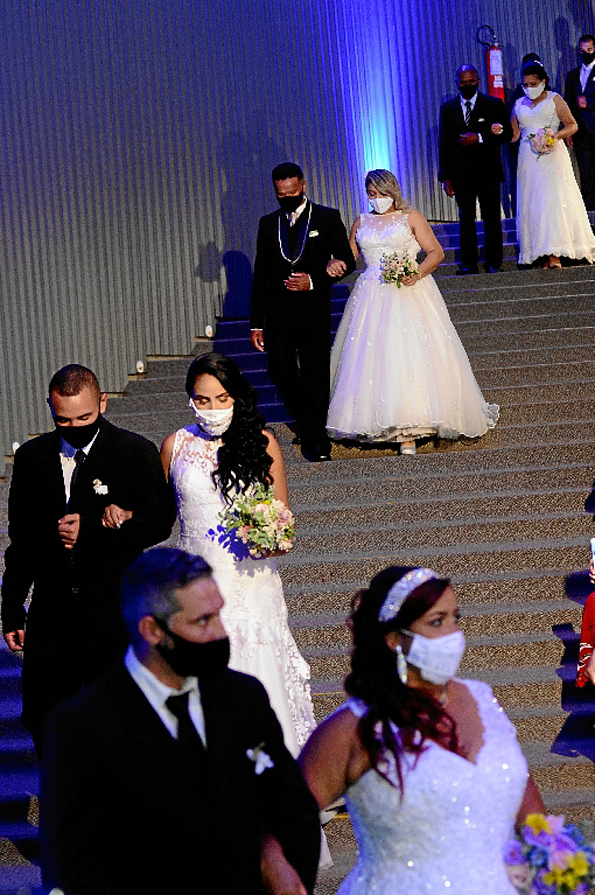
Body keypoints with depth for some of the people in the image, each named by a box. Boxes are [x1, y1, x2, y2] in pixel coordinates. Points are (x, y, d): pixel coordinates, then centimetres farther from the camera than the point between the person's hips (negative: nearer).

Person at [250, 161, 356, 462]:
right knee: (280, 371, 5)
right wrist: (256, 323, 8)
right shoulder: (268, 224, 10)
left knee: (316, 376, -2)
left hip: (314, 311, -3)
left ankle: (315, 441, 11)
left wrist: (314, 280, -15)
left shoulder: (327, 218, 2)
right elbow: (260, 275, 11)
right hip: (277, 312, 3)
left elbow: (347, 262, 2)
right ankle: (307, 424, 30)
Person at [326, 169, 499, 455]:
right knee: (374, 354, -5)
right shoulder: (361, 223, 16)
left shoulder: (411, 218, 6)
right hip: (372, 298, 4)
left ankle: (408, 432, -13)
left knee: (410, 353, -12)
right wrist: (334, 265, -6)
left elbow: (436, 252, 1)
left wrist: (418, 273, -17)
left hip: (408, 292, -4)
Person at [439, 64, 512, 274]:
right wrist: (446, 176, 1)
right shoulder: (447, 109, 8)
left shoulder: (494, 105, 3)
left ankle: (493, 263, 8)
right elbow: (444, 144, 7)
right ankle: (468, 263, 8)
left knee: (491, 218, 1)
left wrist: (479, 138, -16)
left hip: (487, 171, -2)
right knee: (466, 219, 4)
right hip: (461, 174, 2)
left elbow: (507, 133, -3)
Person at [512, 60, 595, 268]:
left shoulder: (554, 100, 3)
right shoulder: (519, 105, 15)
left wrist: (557, 135, -17)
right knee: (531, 202, -2)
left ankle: (555, 253, -20)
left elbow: (572, 125, 1)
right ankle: (543, 254, 0)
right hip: (528, 157, 5)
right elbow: (514, 134, 16)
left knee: (553, 200, -14)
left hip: (552, 156, -5)